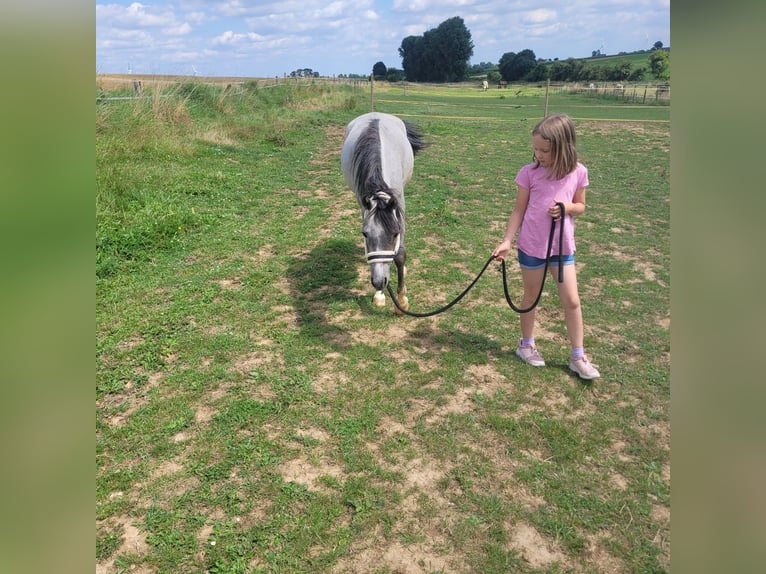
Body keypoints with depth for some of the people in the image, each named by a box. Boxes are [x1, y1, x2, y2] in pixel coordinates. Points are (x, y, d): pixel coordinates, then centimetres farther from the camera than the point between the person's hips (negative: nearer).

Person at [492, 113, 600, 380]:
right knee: (531, 296, 14)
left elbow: (581, 206, 7)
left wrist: (568, 207, -16)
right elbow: (519, 210, -4)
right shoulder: (529, 172, -11)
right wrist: (506, 241, -10)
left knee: (571, 300, 5)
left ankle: (578, 356, 19)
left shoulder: (578, 172, -6)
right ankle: (527, 345, 34)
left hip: (563, 246, 2)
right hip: (531, 246, -2)